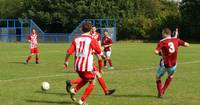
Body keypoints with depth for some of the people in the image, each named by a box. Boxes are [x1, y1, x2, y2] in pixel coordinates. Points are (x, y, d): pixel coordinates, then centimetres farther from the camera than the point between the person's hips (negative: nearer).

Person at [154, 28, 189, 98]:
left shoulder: (162, 42, -11)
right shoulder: (176, 40, -2)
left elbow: (156, 52, -22)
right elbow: (187, 44, 4)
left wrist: (160, 53, 0)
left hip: (164, 64, -3)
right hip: (173, 65, 3)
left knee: (158, 77, 22)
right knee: (170, 76, 33)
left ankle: (160, 93, 15)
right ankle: (163, 91, 35)